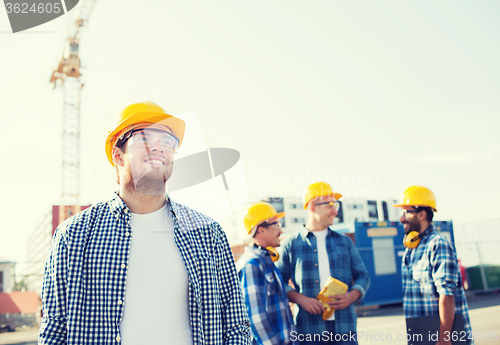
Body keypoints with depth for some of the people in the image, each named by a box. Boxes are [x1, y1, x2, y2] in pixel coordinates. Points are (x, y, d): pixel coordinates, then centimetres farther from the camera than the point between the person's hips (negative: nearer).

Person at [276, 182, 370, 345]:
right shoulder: (290, 244, 4)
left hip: (345, 327, 3)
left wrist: (352, 296, -5)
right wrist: (300, 299, -13)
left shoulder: (344, 242, 14)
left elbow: (363, 275, 15)